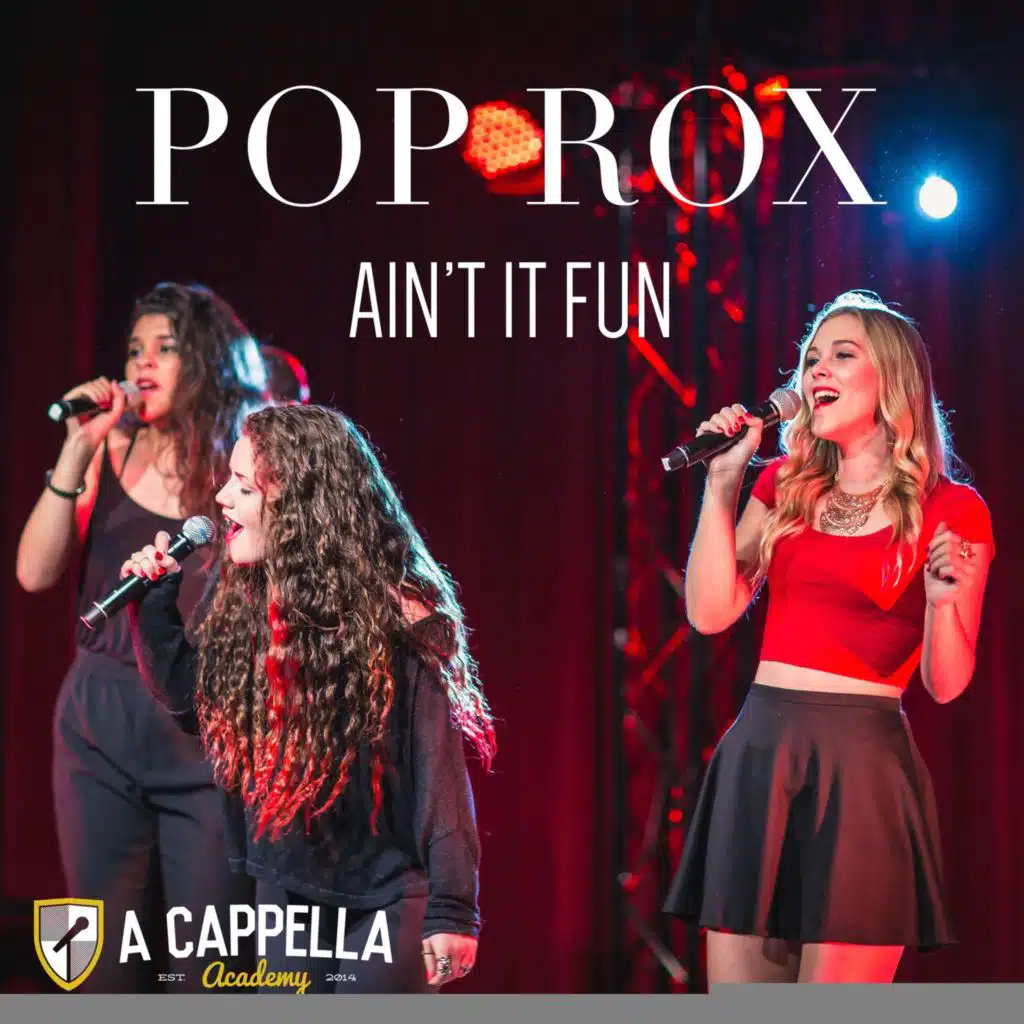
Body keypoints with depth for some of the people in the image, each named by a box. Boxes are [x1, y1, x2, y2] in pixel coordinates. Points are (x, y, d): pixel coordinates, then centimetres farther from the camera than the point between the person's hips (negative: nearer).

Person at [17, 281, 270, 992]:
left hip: (207, 737, -3)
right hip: (99, 727, 3)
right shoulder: (113, 450, 5)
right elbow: (35, 574, -2)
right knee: (108, 960, 8)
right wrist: (76, 454, -9)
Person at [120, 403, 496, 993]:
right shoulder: (239, 602, 2)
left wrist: (451, 908, -19)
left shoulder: (389, 612, -17)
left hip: (384, 895, -6)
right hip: (283, 890, 6)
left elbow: (439, 759, -17)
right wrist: (154, 600, 4)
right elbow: (187, 693, 19)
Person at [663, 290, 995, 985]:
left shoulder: (951, 511, 0)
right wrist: (723, 479, 3)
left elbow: (946, 684, -1)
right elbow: (710, 613, 4)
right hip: (756, 754, 5)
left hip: (863, 766, -5)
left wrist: (942, 598, -21)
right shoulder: (784, 486, 14)